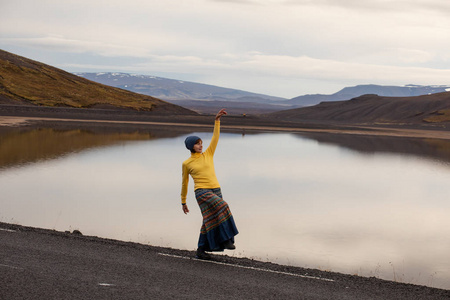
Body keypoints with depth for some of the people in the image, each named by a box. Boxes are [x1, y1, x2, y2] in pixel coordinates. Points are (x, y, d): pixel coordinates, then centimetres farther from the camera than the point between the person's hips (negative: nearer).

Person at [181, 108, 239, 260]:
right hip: (201, 192, -5)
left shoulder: (208, 154, 12)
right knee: (221, 207, -28)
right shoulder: (186, 164, 5)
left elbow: (215, 137, 5)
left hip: (215, 190, 5)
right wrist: (183, 202, 19)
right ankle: (225, 239, -25)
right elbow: (184, 183, 14)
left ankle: (201, 250, 15)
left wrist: (217, 119, -4)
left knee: (210, 221, 3)